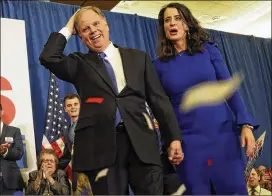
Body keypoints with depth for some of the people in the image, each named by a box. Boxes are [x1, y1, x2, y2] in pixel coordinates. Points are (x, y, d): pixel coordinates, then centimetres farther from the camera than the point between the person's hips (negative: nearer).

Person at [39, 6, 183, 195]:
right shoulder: (79, 63, 12)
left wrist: (174, 137, 4)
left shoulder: (139, 57, 14)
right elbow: (48, 58, -6)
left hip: (141, 141, 1)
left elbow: (159, 99, 10)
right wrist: (67, 30, 8)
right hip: (101, 145, 0)